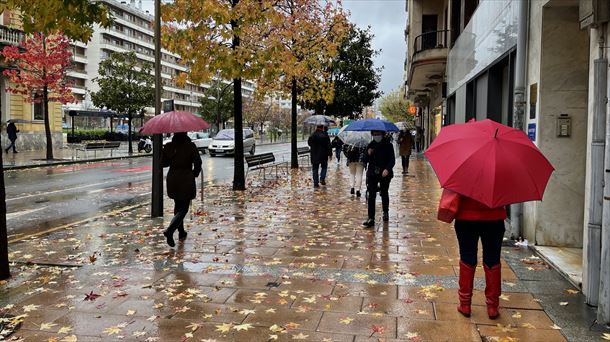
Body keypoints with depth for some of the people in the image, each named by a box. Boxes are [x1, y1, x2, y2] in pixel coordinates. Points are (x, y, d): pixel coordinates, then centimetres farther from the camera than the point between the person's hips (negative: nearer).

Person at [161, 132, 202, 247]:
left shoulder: (168, 146, 0)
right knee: (183, 208, 1)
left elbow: (163, 163, 5)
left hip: (172, 179, 5)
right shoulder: (190, 146, -11)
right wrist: (195, 173, 4)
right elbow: (198, 162, -14)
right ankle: (170, 231, -19)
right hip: (186, 180, -4)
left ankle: (181, 232, 28)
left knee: (178, 206, 20)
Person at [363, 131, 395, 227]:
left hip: (384, 173, -1)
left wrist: (387, 169, -24)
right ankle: (371, 218, -10)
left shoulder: (388, 145, -3)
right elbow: (366, 160, 9)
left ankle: (385, 212, 39)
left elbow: (392, 160, -7)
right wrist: (368, 154, -12)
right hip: (372, 173, 2)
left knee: (384, 194, 14)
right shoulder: (371, 145, 7)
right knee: (371, 195, -8)